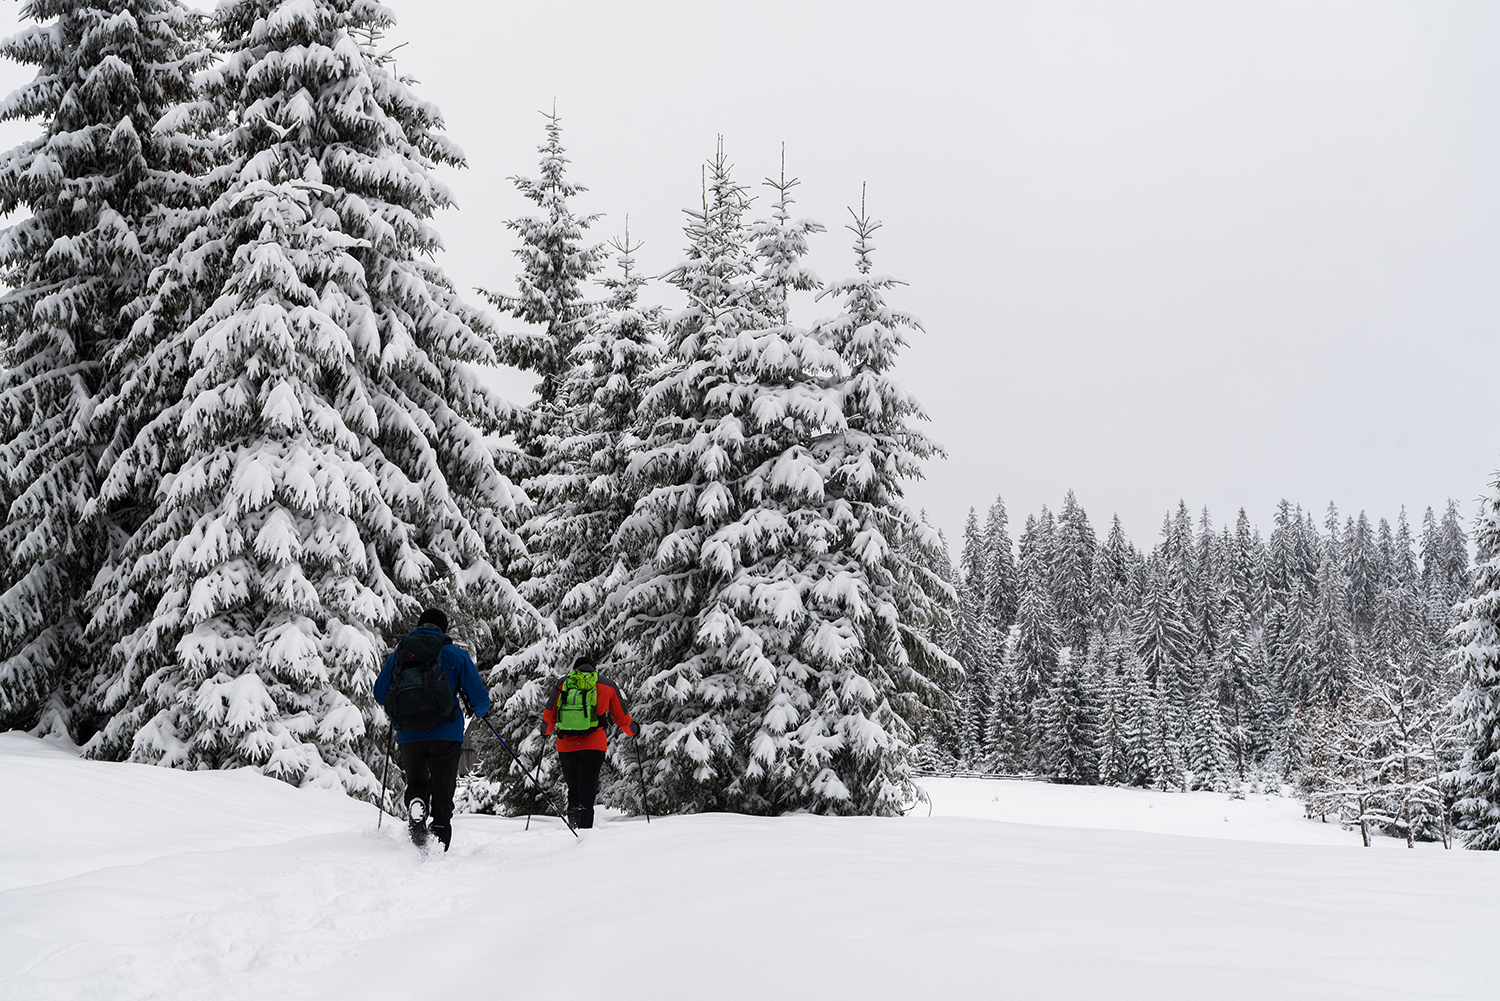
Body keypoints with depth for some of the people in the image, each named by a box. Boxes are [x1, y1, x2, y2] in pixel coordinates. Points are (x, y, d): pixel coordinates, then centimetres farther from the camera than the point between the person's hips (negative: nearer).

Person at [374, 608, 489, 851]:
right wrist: (480, 710, 23)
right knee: (442, 793, 8)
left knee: (416, 785, 20)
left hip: (409, 737, 2)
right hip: (445, 734, -2)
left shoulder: (398, 654, 10)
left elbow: (380, 695, 17)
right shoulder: (455, 653, 2)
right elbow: (478, 697, 0)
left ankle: (416, 806, -13)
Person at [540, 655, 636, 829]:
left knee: (573, 789, 17)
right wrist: (633, 731, 35)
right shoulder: (607, 685, 10)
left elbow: (548, 716, 12)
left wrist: (545, 732, 33)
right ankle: (585, 827, -16)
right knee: (587, 790, -2)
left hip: (566, 746, 2)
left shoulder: (562, 684, 11)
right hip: (593, 745, -2)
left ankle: (574, 824, 4)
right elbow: (622, 717, 15)